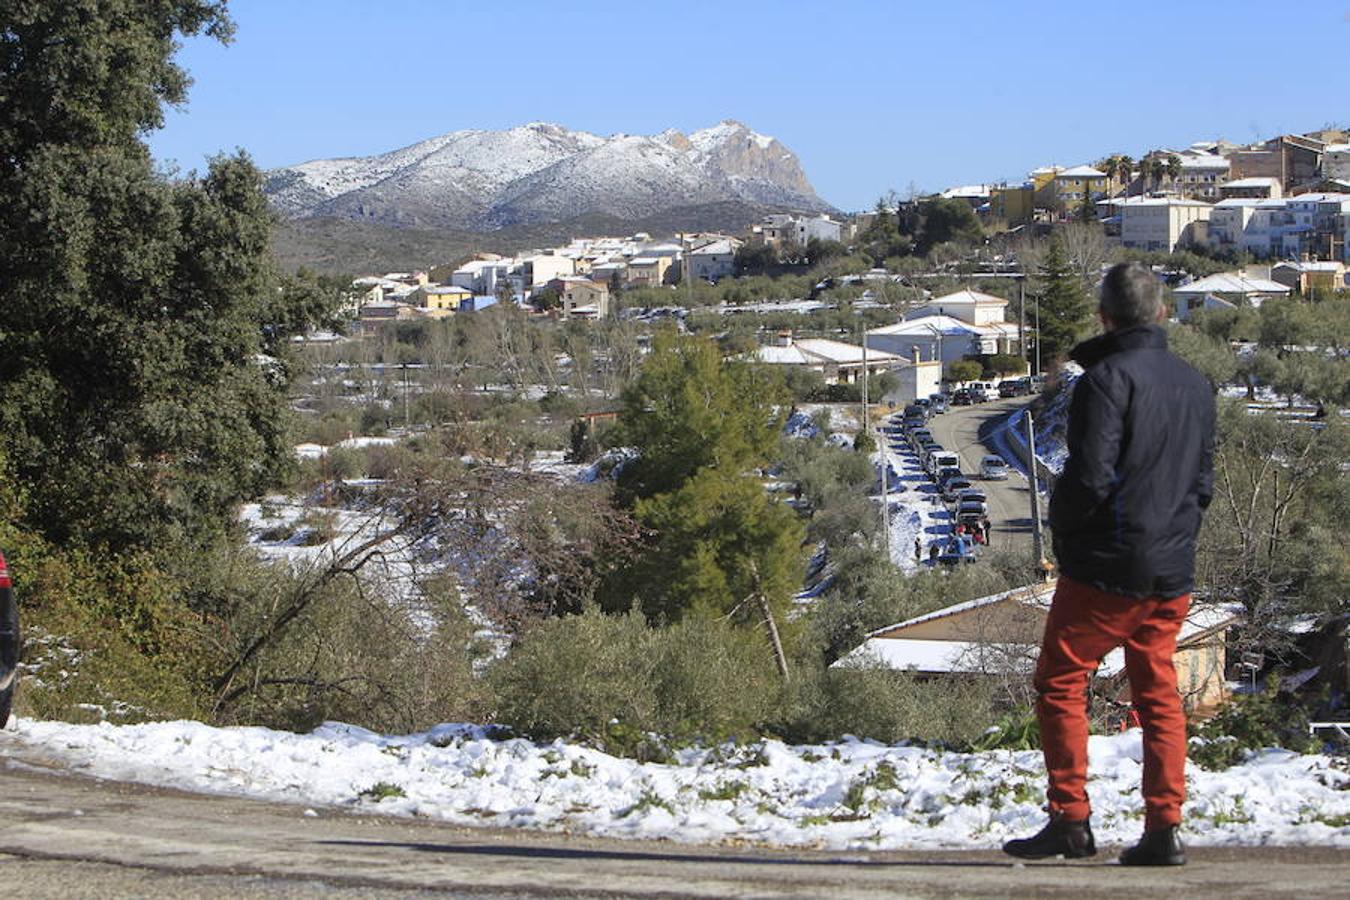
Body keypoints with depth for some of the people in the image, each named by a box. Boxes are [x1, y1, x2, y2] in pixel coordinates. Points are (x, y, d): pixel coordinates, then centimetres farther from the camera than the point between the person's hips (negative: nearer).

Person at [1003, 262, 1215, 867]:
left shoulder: (1107, 377, -12)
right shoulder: (1196, 385, 10)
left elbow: (1090, 475, -19)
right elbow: (1204, 481, 14)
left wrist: (1063, 529, -3)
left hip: (1107, 568, -6)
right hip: (1172, 574, 7)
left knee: (1060, 684, 4)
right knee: (1158, 696, 11)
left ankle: (1070, 821, 1)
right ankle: (1164, 829, 8)